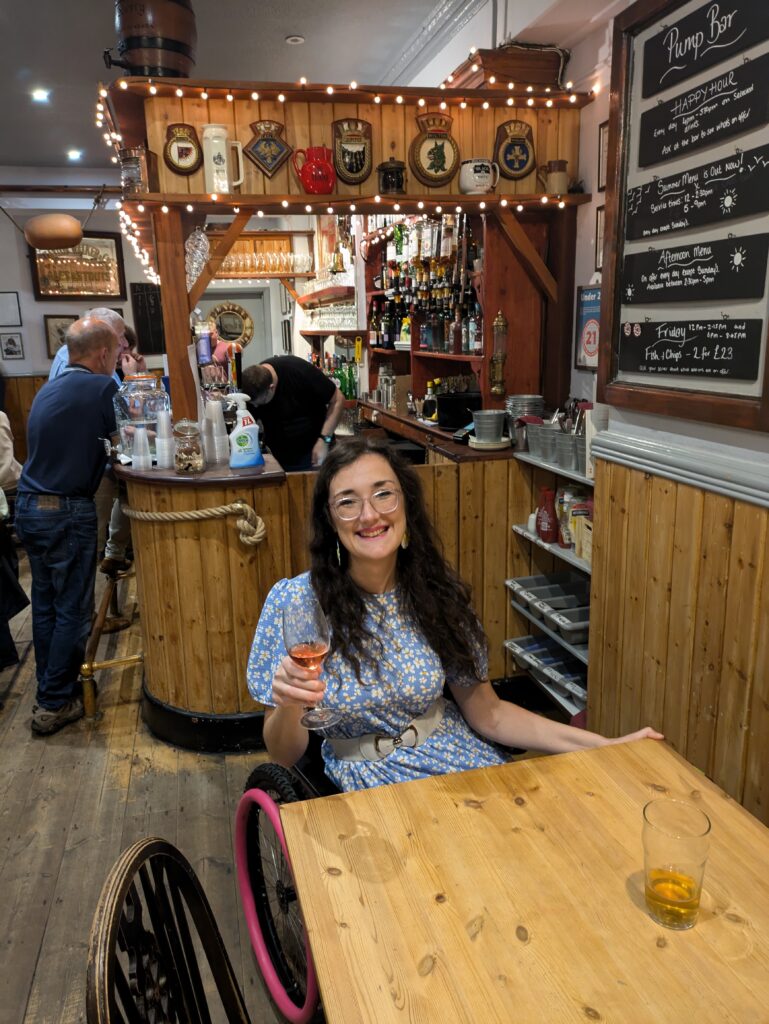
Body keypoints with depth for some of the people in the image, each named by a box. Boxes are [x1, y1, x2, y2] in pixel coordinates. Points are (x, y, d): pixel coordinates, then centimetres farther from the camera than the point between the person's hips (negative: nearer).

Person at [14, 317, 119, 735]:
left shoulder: (47, 389, 13)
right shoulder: (101, 387, -12)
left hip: (29, 508, 8)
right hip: (67, 512, -8)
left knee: (45, 603, 16)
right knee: (73, 610, 2)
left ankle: (50, 688, 28)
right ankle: (55, 704, 11)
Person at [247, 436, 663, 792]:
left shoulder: (437, 592, -7)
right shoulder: (294, 602, -16)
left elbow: (487, 713, 0)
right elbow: (284, 754, -8)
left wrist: (603, 745, -8)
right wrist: (289, 706, -31)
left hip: (462, 757, 3)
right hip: (369, 778, -2)